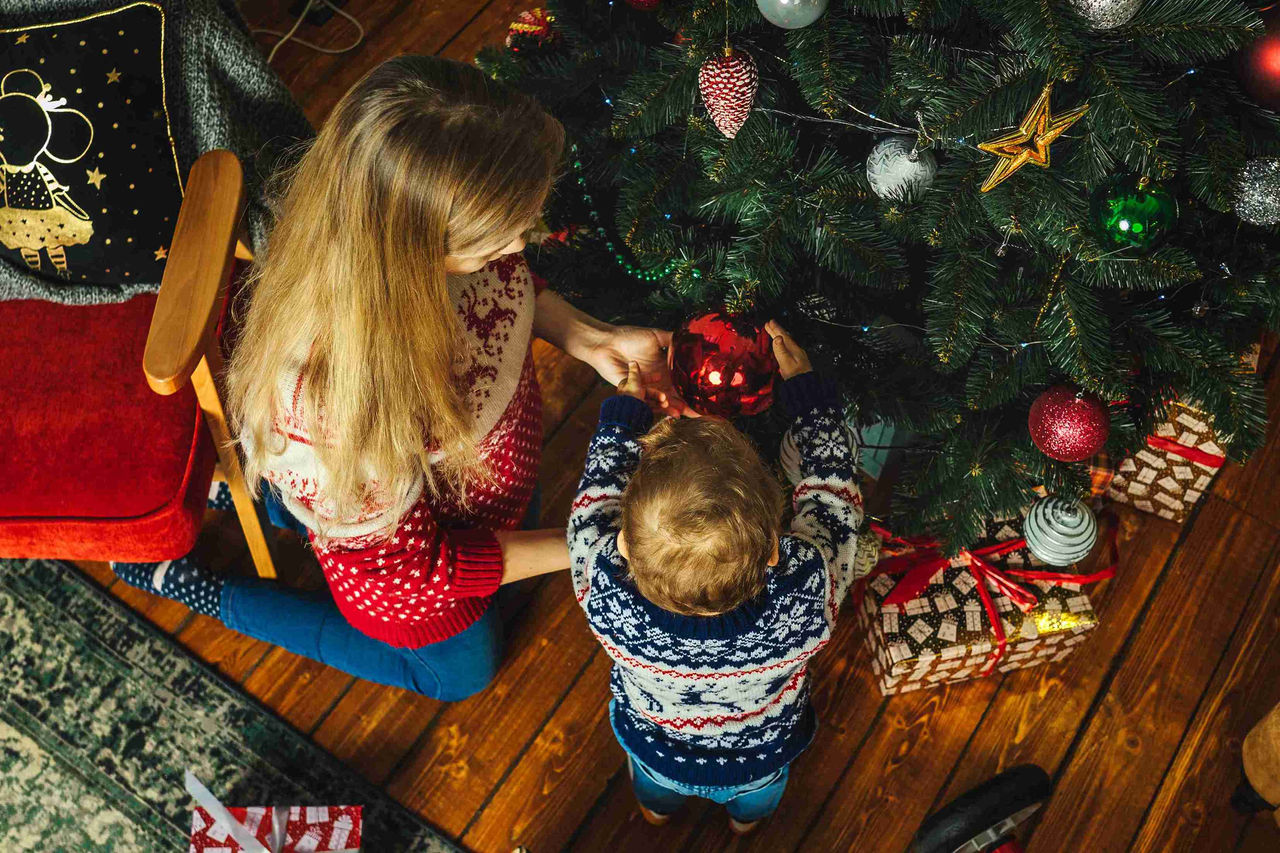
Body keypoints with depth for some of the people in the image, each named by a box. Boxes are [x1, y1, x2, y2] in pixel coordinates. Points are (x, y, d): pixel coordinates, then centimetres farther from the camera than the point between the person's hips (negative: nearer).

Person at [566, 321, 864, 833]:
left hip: (656, 753, 0)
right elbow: (833, 493, -25)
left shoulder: (607, 597, -46)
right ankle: (748, 818, 71)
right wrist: (804, 385, -14)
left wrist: (626, 408, -11)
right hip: (761, 758, 0)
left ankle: (657, 807, 70)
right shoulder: (806, 596, -46)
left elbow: (596, 501, -23)